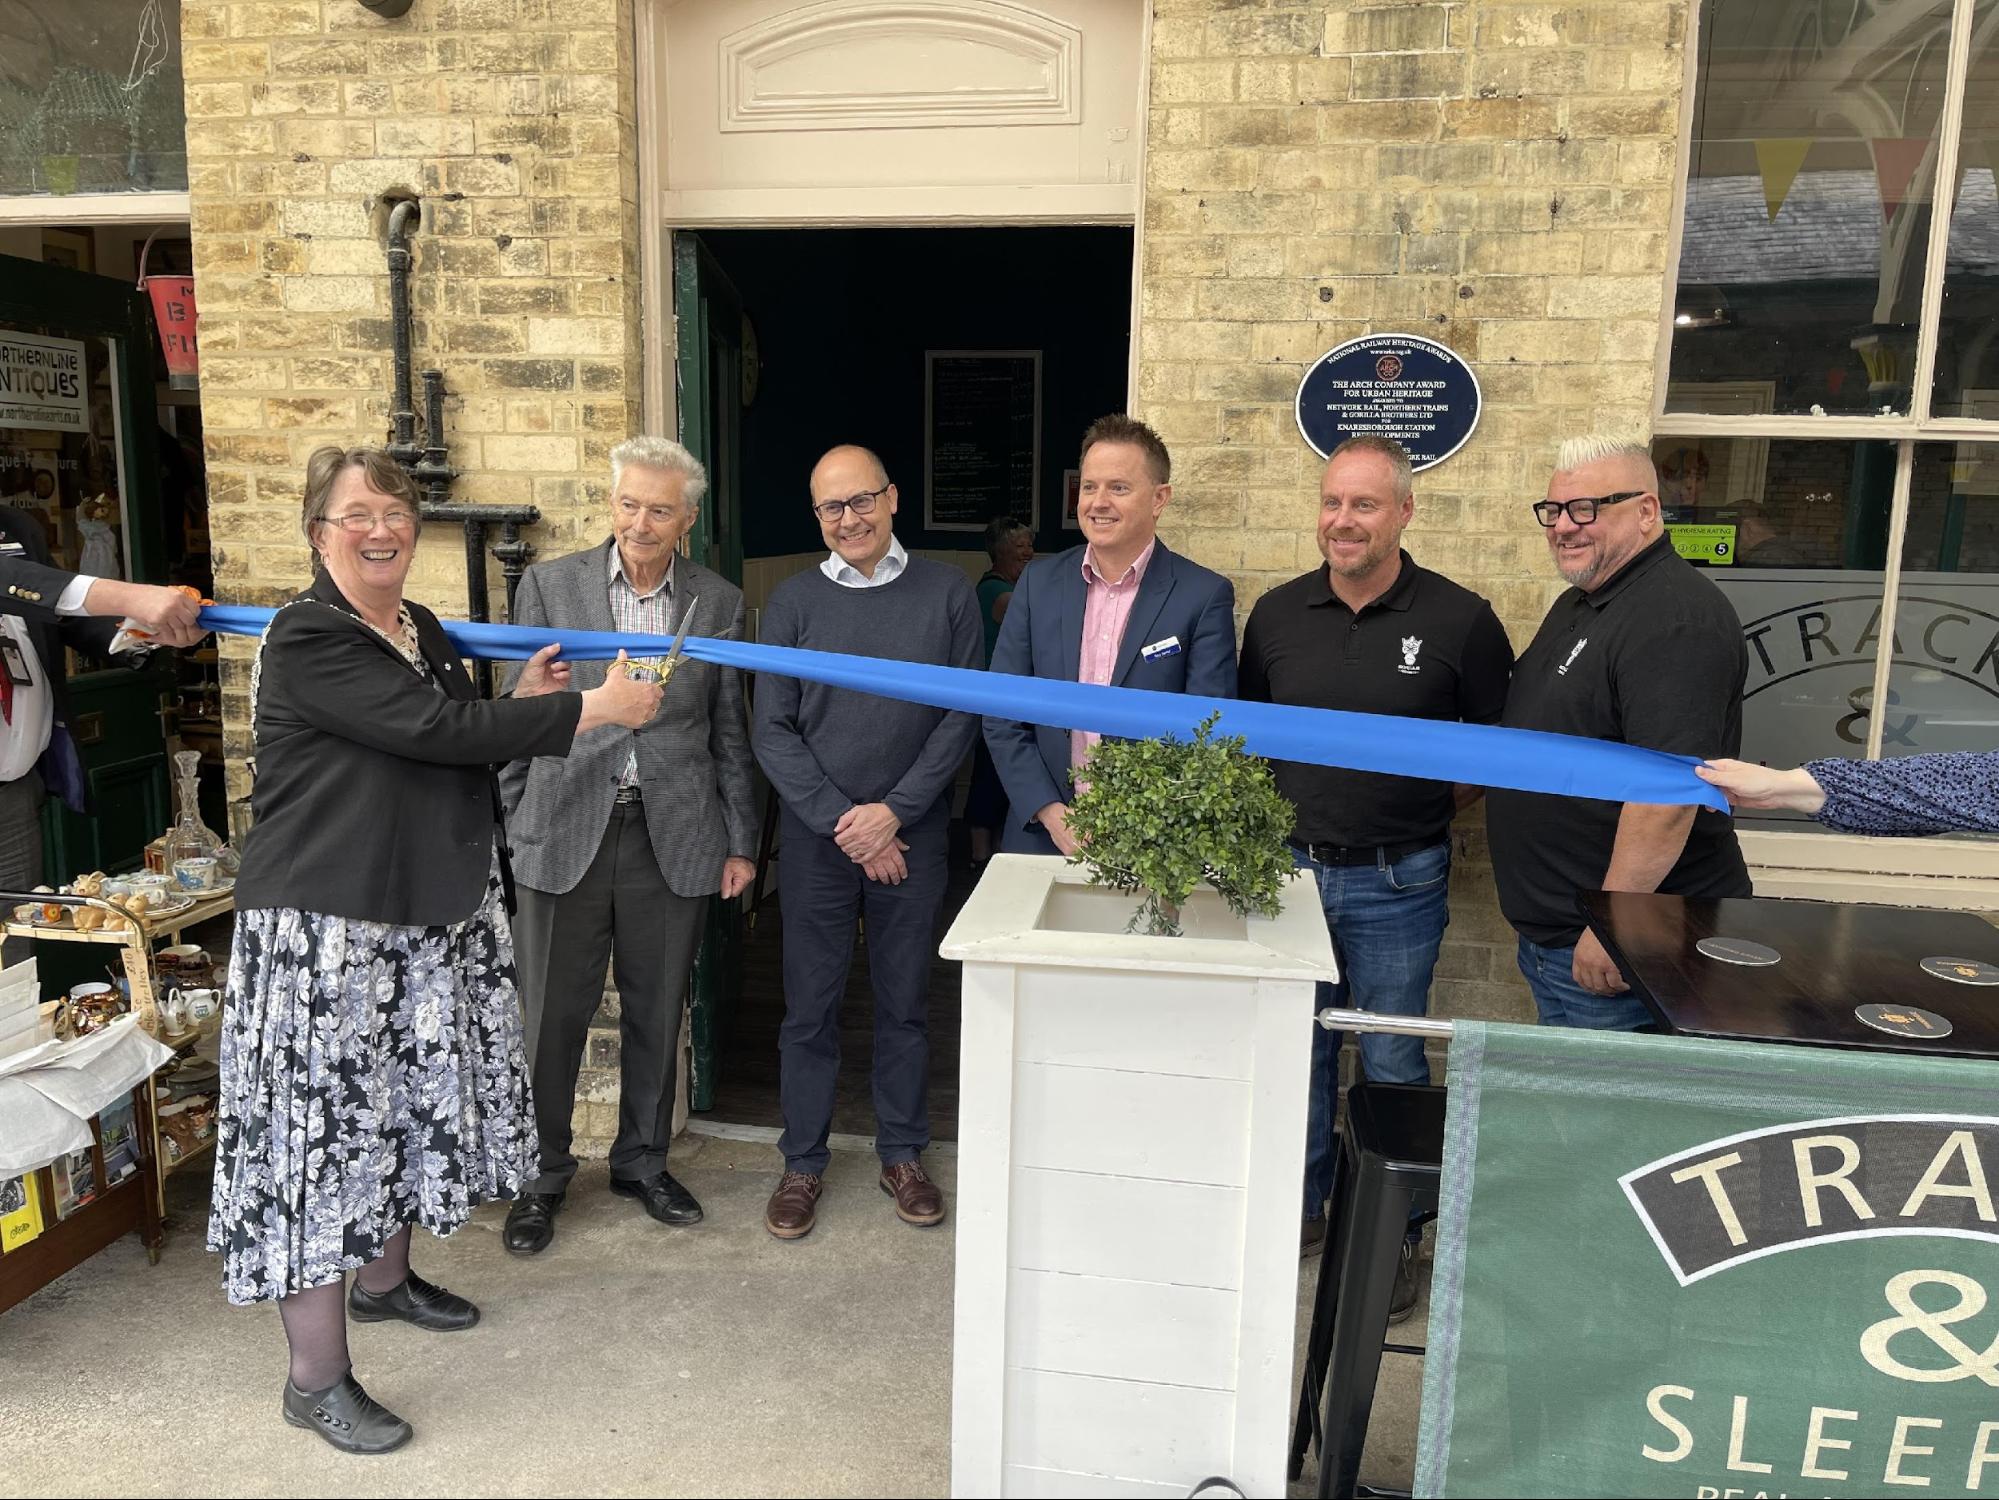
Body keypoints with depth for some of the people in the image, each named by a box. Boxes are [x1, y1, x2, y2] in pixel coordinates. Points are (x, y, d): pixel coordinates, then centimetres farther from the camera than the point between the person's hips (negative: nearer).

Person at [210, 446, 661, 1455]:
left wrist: (521, 704, 3)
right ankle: (316, 1378, 10)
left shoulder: (426, 633, 12)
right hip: (325, 923, -8)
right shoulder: (307, 640, -15)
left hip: (429, 915, 9)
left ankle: (383, 1278, 42)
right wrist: (595, 710, -21)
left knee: (406, 1100, 19)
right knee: (325, 1118, -2)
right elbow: (431, 732, -25)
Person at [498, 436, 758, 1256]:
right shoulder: (549, 584, 2)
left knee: (656, 1011, 13)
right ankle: (542, 1173, 26)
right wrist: (509, 824, 0)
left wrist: (740, 842, 6)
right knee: (552, 1015, 6)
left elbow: (730, 733, 7)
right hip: (566, 829, -1)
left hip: (673, 835, 1)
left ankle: (642, 1159, 32)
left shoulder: (719, 603, 4)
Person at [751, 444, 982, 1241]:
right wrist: (840, 821, -11)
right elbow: (772, 729, -3)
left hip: (911, 836, 0)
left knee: (905, 1003, 12)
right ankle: (803, 1163, 24)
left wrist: (894, 811, -11)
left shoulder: (947, 592, 0)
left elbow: (962, 716, -2)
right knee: (809, 1009, 8)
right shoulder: (793, 601, 1)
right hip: (815, 838, 0)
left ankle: (902, 1153, 29)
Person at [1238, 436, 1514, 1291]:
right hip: (1290, 867, 3)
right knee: (1298, 1051, 15)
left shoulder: (1458, 620, -8)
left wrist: (1427, 812, 0)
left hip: (1397, 883, -3)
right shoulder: (1277, 613, 2)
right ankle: (1301, 1211, 33)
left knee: (1391, 1063, 8)